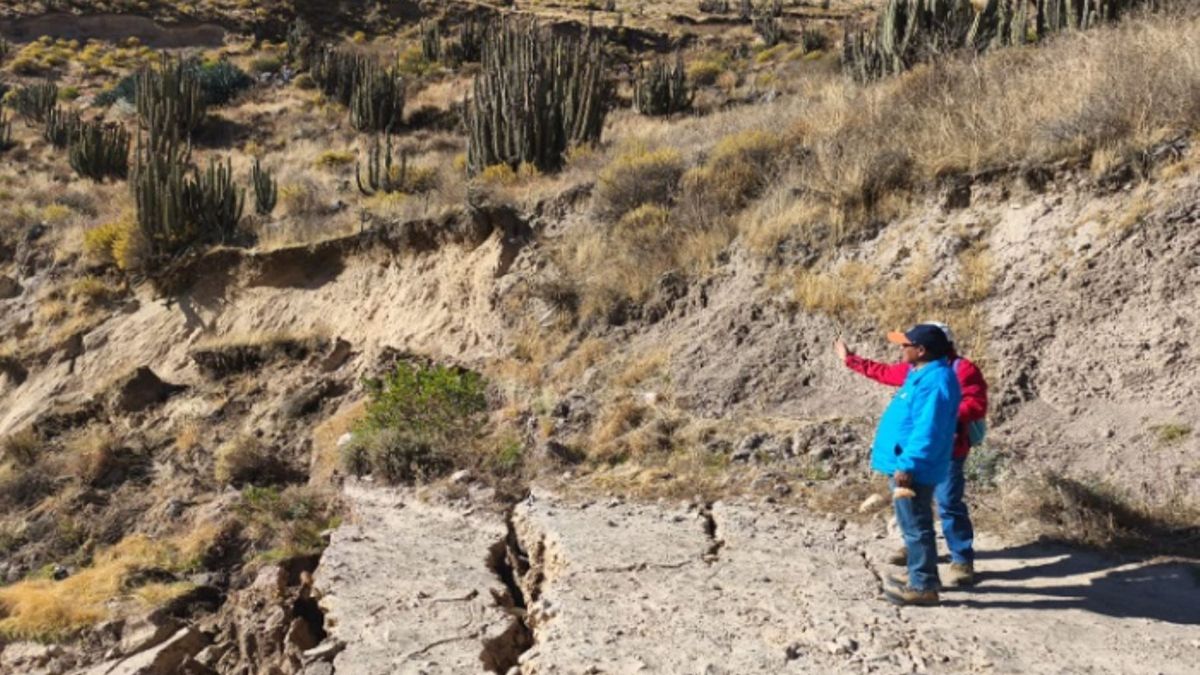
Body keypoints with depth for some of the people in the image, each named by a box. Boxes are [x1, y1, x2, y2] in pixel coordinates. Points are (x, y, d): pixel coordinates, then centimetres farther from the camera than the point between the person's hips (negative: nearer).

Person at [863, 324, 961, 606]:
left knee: (915, 526, -3)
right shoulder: (924, 375, 13)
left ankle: (923, 587, 6)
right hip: (907, 464, 11)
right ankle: (922, 576, 30)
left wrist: (907, 465, -26)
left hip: (914, 468, -11)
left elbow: (927, 431, -26)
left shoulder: (935, 381, -22)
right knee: (914, 525, 19)